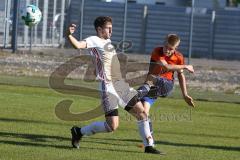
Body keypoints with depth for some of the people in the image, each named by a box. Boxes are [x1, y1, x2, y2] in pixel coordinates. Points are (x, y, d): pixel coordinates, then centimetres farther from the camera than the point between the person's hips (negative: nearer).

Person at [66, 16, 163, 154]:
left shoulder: (107, 42, 19)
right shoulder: (94, 40, -6)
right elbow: (79, 45, -26)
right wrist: (69, 35, -45)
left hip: (121, 84, 9)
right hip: (109, 87, -9)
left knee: (141, 113, 8)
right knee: (112, 126, -13)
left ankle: (149, 145, 18)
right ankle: (79, 132, 5)